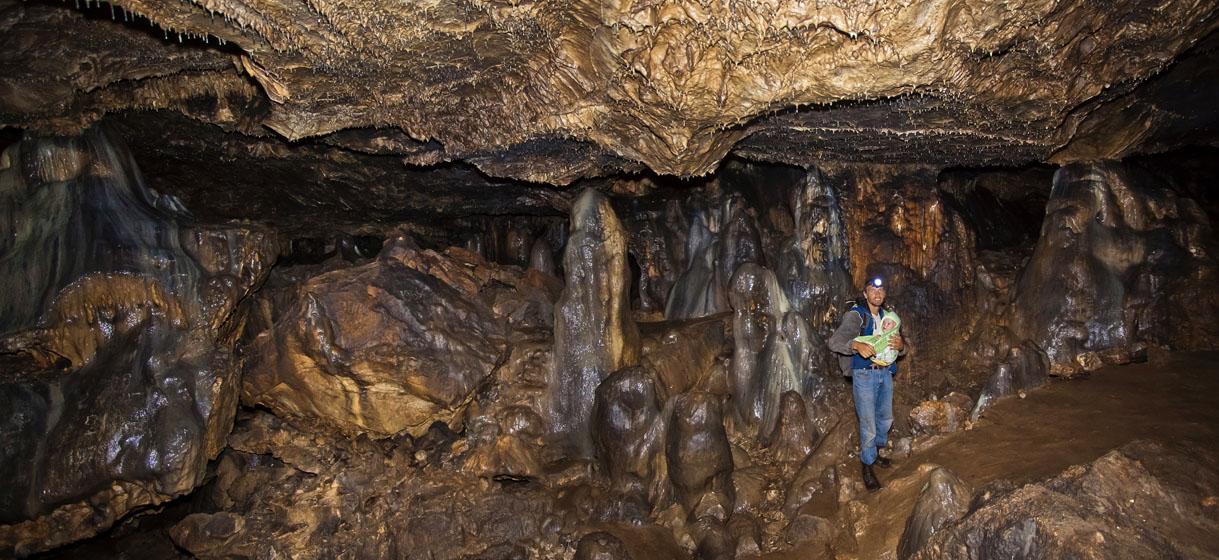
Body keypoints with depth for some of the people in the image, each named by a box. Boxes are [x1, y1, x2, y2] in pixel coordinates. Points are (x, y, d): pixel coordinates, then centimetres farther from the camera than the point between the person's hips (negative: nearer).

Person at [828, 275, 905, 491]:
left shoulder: (886, 316, 9)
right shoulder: (855, 315, -11)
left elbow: (902, 348, 12)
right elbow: (835, 342, -22)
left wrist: (900, 346, -13)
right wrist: (857, 345, -40)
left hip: (885, 374, 7)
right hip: (864, 374, -7)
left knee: (885, 418, 20)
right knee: (868, 423, -4)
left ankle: (873, 454, 41)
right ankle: (867, 467, 11)